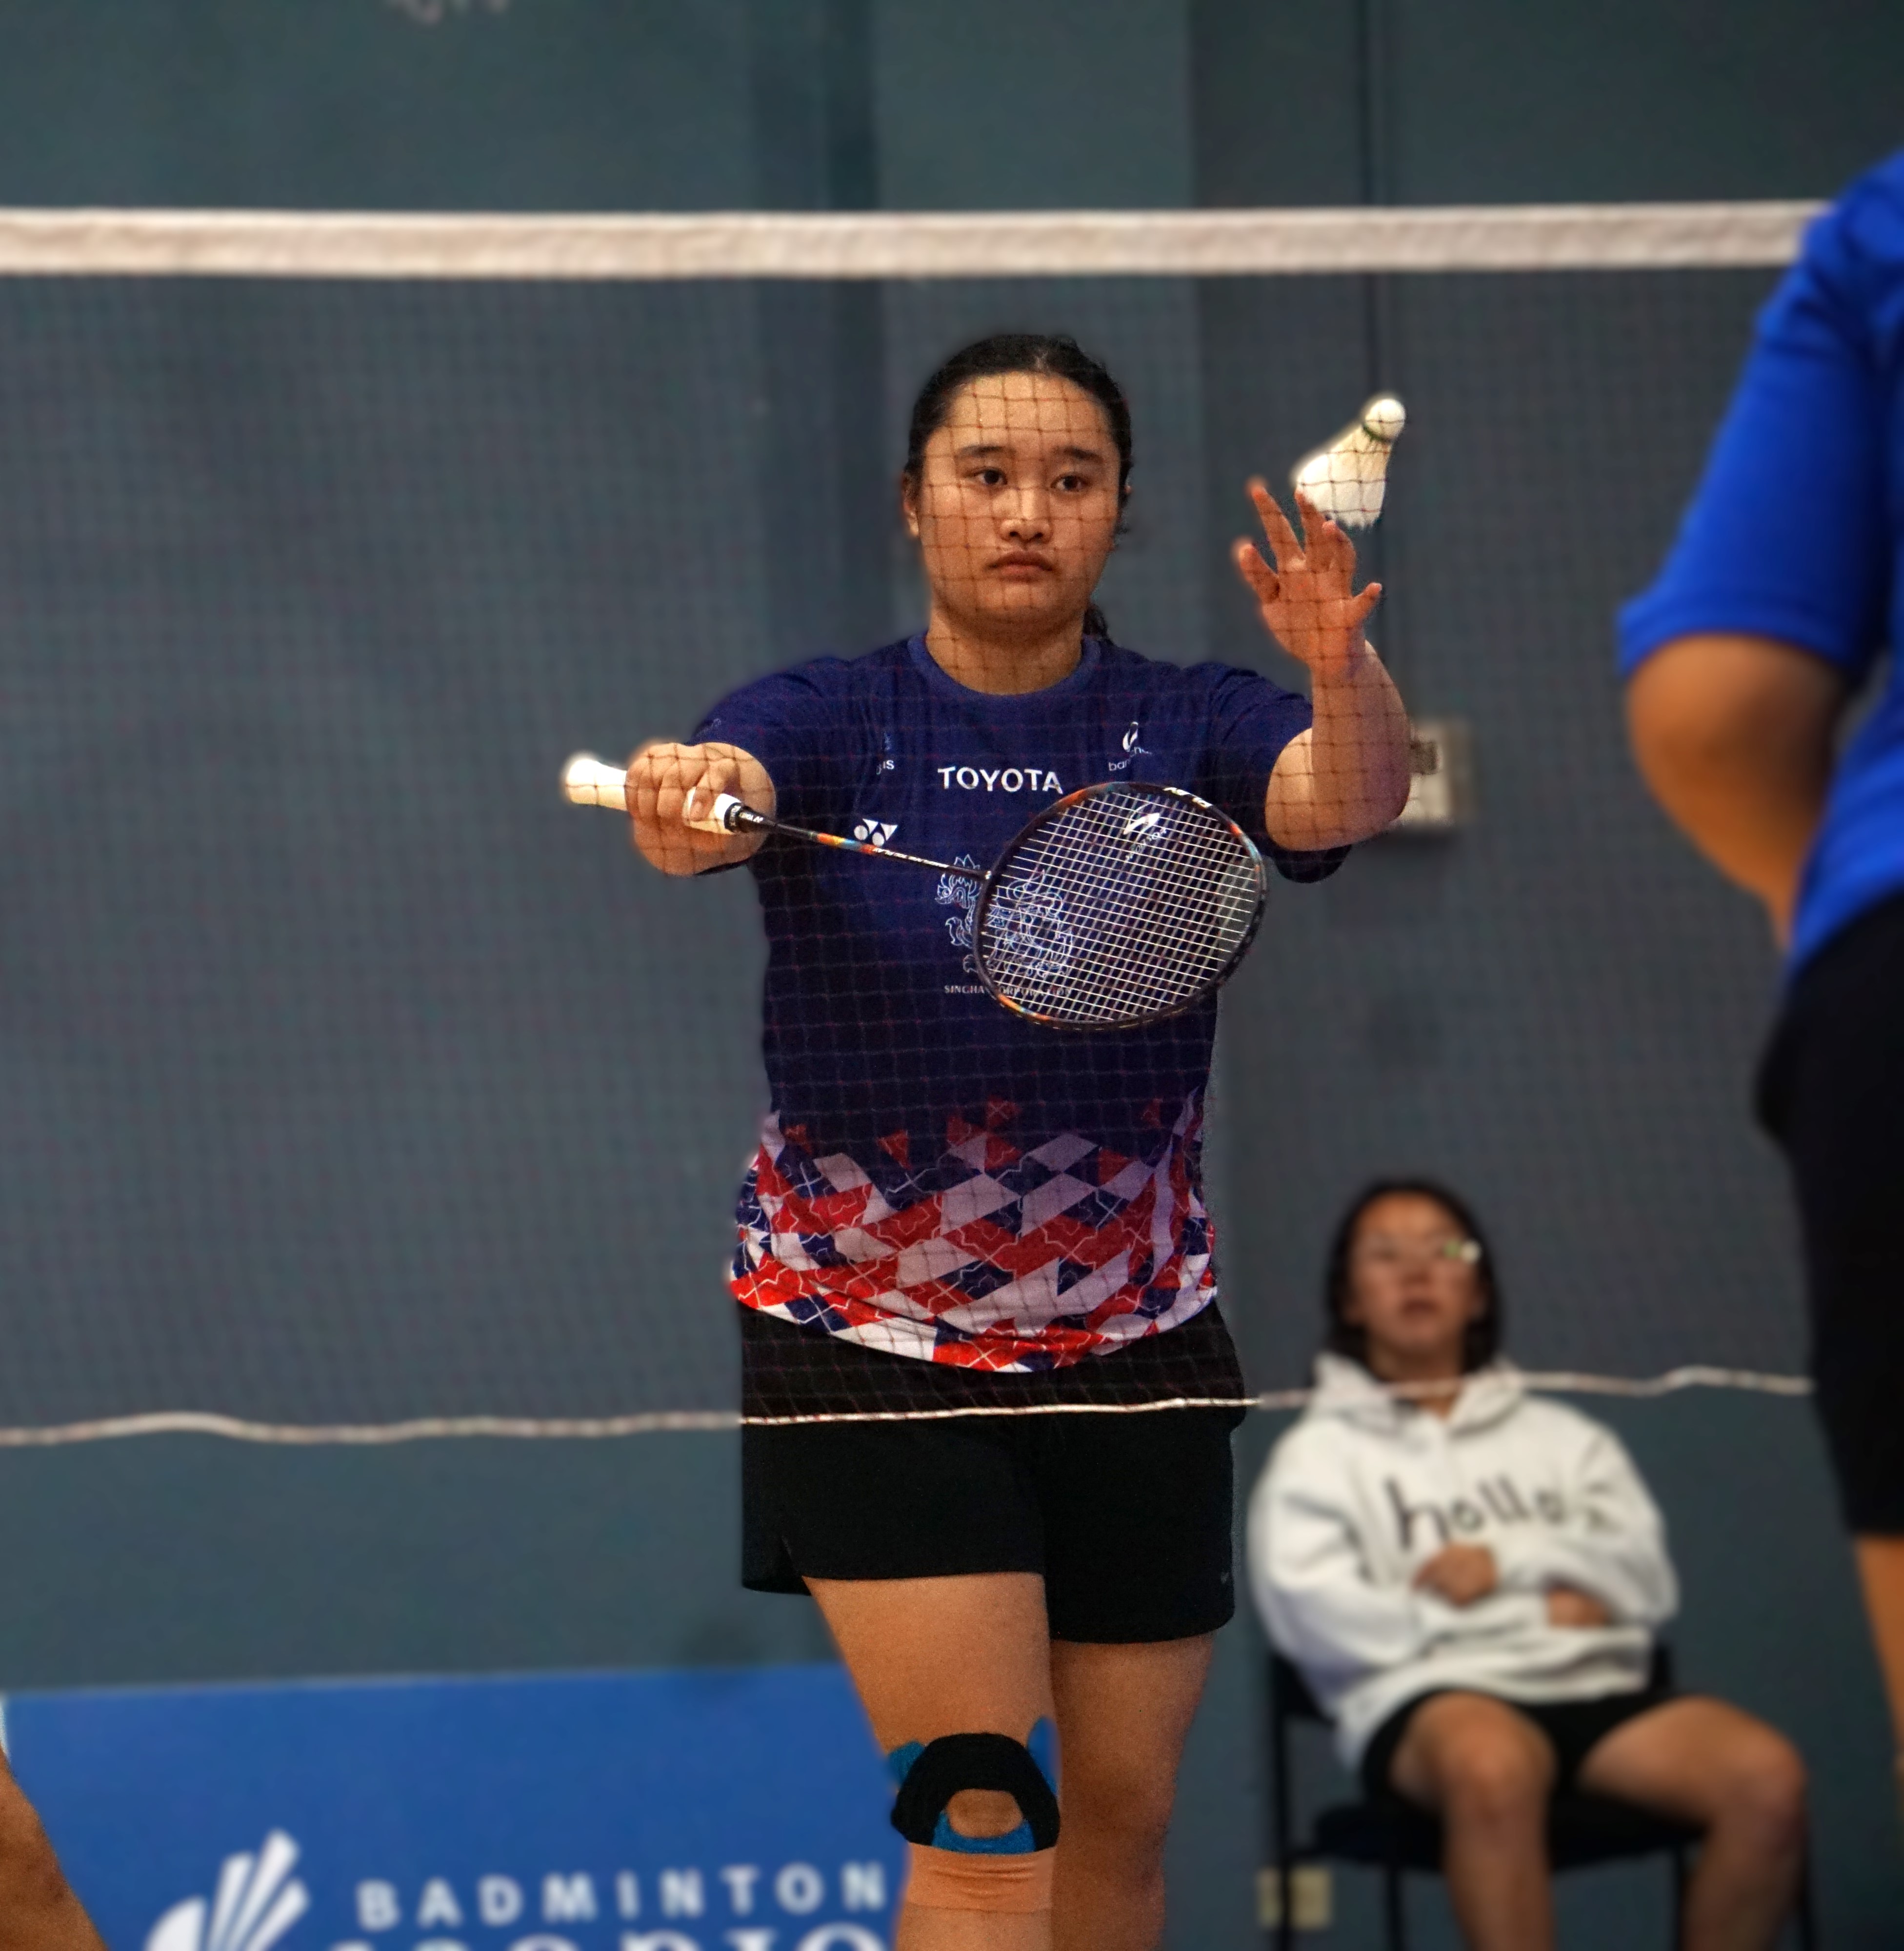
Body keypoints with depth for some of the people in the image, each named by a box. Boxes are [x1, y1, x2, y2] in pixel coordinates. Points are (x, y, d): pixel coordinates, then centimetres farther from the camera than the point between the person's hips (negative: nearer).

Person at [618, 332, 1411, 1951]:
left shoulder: (1189, 727, -1)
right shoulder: (828, 723, -3)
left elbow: (1346, 798, -20)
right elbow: (717, 793, -24)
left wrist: (1343, 670, -43)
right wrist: (679, 804, -48)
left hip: (1134, 1350, 3)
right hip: (874, 1347, -3)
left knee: (1122, 1818, 7)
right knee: (982, 1818, -13)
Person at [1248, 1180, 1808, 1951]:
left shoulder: (1563, 1437, 28)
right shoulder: (1318, 1455, 19)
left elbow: (1646, 1578, 13)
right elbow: (1319, 1617, 0)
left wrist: (1509, 1561, -4)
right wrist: (1539, 1611, 1)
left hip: (1600, 1690, 3)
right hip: (1431, 1699, -3)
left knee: (1768, 1776, -29)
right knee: (1490, 1765, -43)